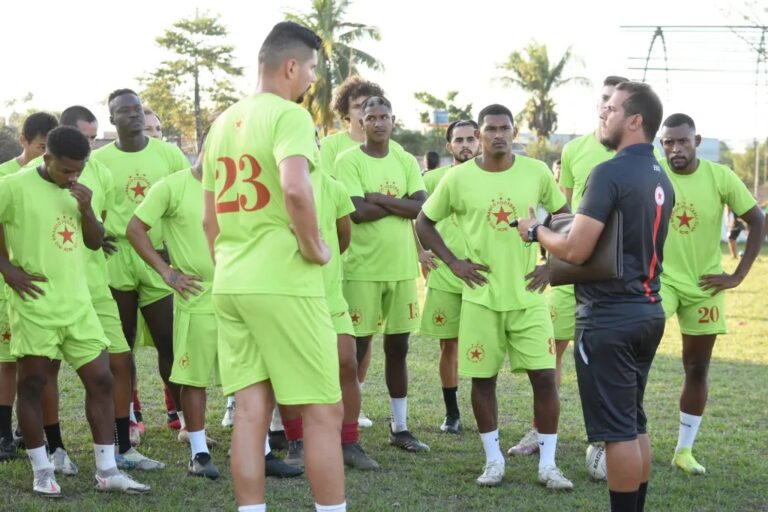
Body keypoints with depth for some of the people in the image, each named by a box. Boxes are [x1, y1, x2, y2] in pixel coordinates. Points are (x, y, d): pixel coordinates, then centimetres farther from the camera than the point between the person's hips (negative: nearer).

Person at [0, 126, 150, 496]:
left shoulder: (77, 191, 11)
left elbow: (95, 242, 12)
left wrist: (86, 209, -6)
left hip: (77, 303, 6)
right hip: (34, 305, -6)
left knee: (100, 380, 4)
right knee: (32, 385, 3)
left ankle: (107, 471, 11)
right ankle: (42, 471, 14)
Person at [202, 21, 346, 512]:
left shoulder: (223, 123, 15)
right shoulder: (289, 114, -10)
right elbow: (295, 187, -29)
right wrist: (313, 246, -16)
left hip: (230, 284, 8)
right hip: (283, 283, -8)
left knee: (250, 410, 8)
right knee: (322, 411, 2)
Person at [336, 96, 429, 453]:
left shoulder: (406, 162, 9)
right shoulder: (348, 161, -5)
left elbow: (421, 207, -5)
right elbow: (358, 212, -16)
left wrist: (379, 198, -14)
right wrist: (400, 203, -8)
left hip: (402, 267, 5)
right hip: (362, 267, -5)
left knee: (398, 346, 10)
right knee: (355, 348, 0)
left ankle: (400, 427, 19)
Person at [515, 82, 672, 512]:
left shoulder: (610, 173, -17)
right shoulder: (662, 179, 11)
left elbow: (576, 251, -22)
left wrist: (535, 231, -3)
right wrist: (556, 269, 24)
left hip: (609, 316, -9)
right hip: (648, 311, 9)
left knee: (616, 428, -2)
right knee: (635, 423, 16)